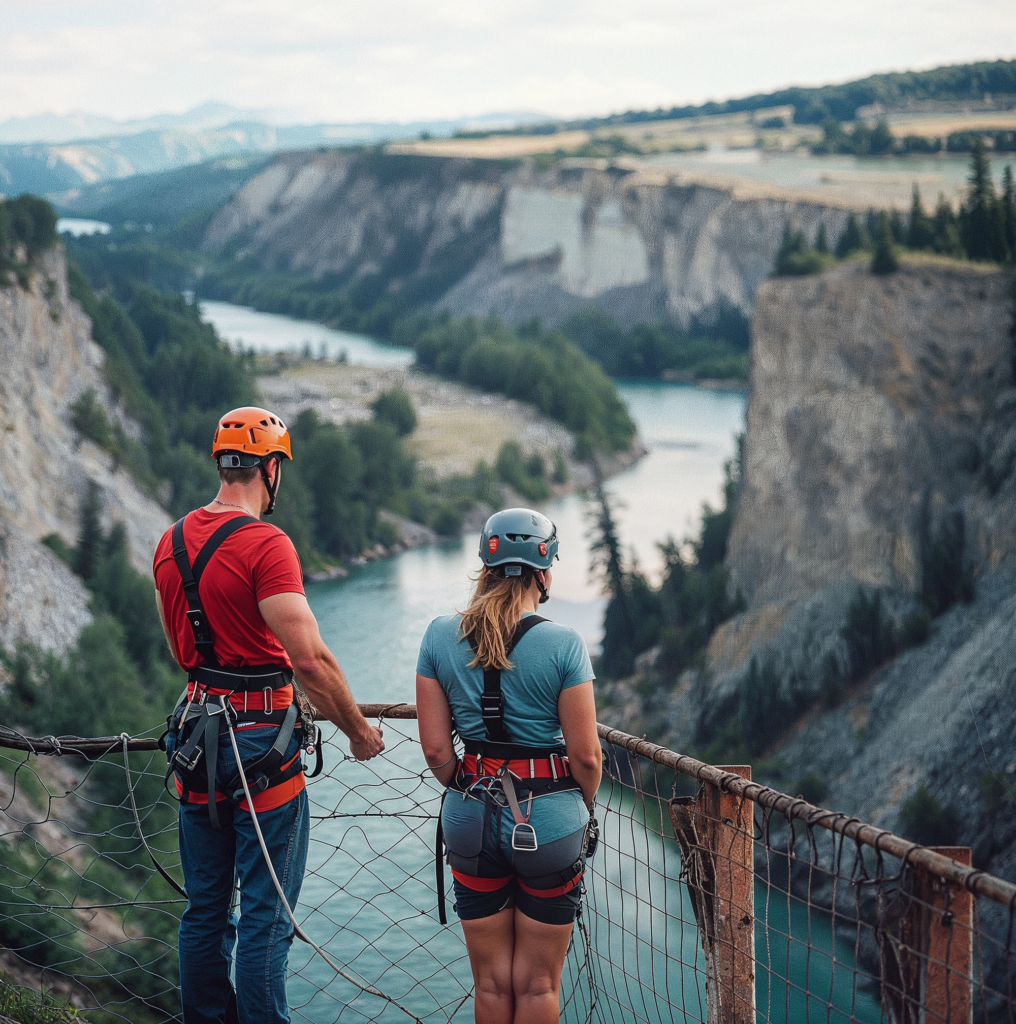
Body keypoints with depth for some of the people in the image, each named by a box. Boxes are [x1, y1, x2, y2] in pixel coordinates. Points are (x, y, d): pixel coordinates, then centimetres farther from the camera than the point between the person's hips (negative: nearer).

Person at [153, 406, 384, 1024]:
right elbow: (310, 657, -22)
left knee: (206, 907, 16)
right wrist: (360, 731, -10)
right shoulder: (265, 544, -17)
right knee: (265, 915, 1)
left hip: (196, 736, 7)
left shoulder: (172, 542, 7)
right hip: (262, 740, -7)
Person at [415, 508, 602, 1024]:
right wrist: (583, 807, 10)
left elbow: (435, 750, -2)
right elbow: (585, 756, -10)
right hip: (550, 820, -3)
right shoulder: (563, 644, -13)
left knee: (491, 982, 15)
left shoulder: (440, 636, -4)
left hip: (471, 817, 3)